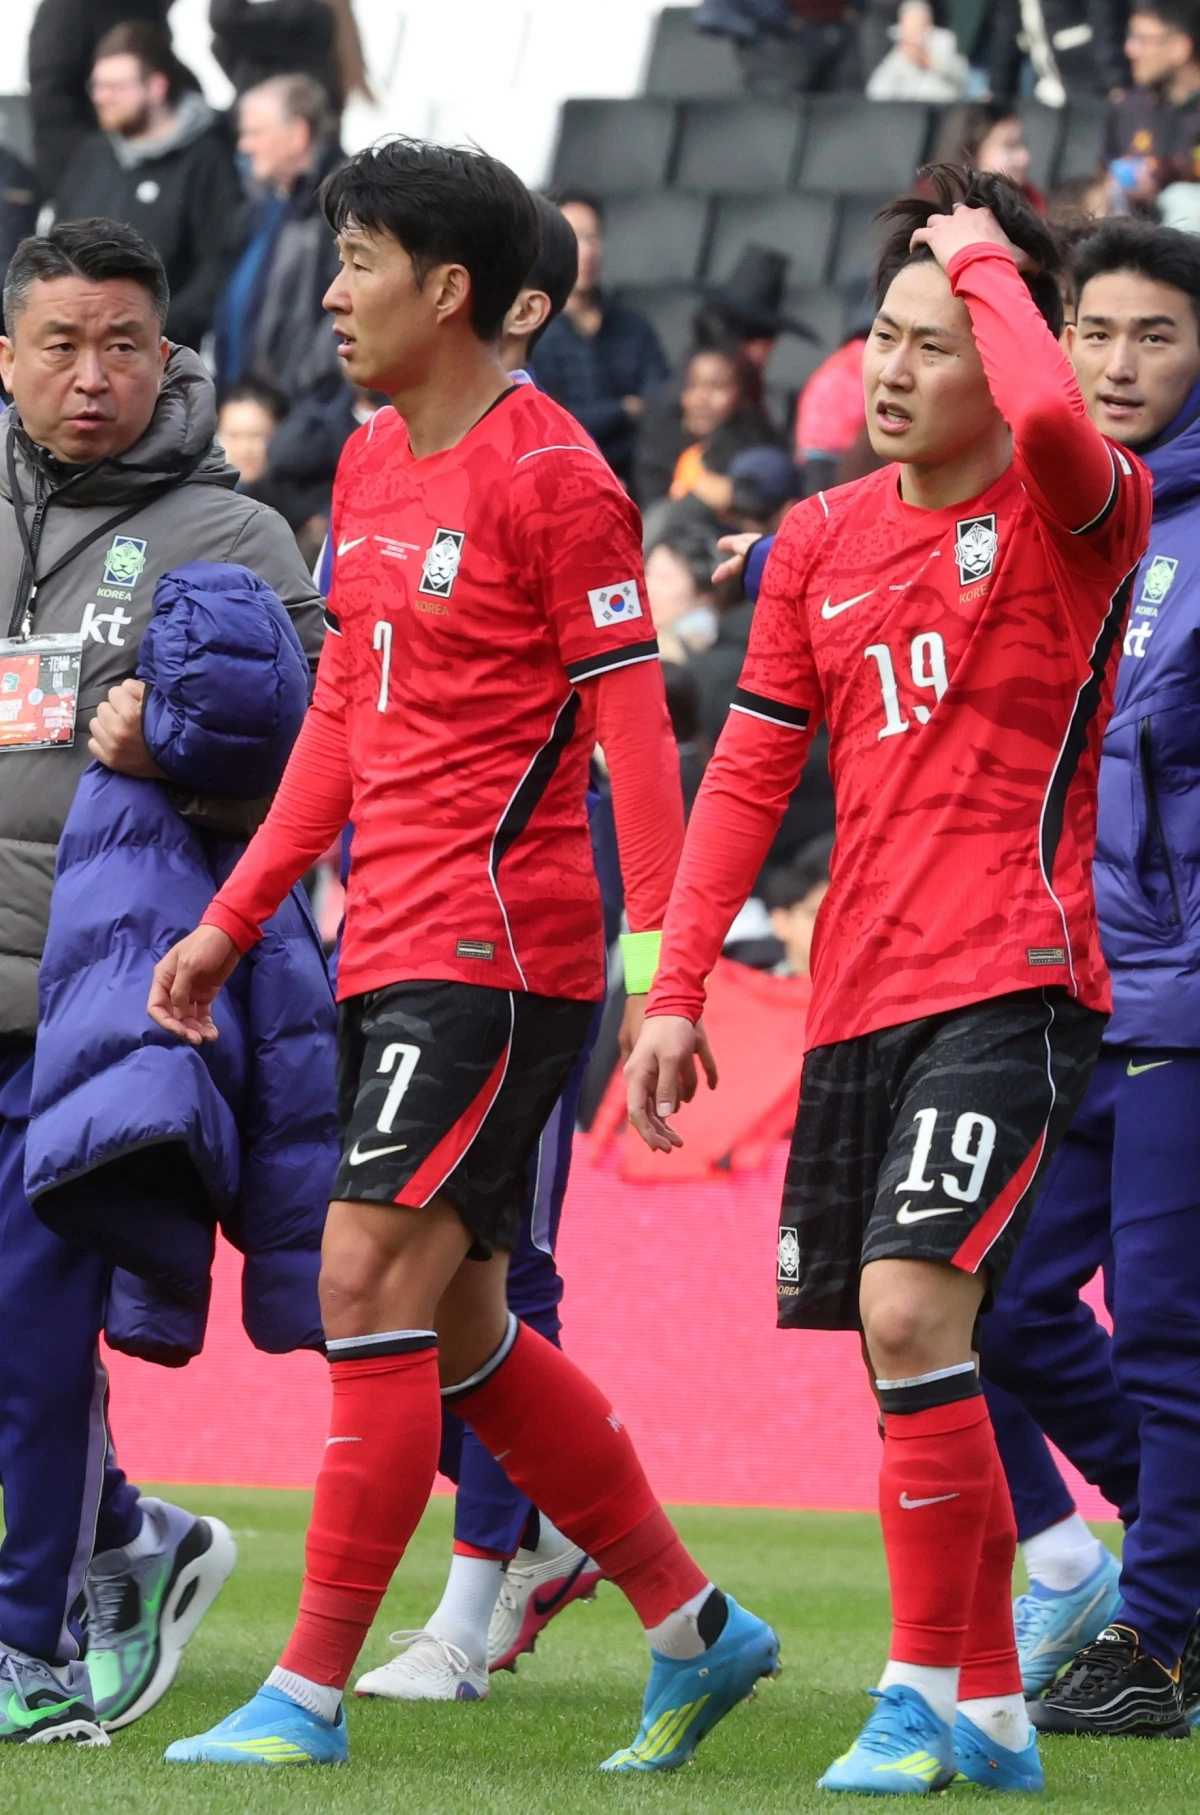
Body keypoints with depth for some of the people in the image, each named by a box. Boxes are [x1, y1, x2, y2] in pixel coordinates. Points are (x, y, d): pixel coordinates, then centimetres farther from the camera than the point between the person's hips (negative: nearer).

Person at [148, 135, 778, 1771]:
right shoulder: (370, 470, 16)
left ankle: (310, 1694, -10)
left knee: (374, 1283, -13)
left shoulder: (550, 476, -10)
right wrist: (232, 921, 21)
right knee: (456, 1329, 10)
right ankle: (694, 1626, 21)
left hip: (499, 946, -9)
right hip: (393, 948, 9)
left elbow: (631, 716, -13)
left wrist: (655, 944, -20)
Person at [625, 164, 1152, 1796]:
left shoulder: (1078, 514, -5)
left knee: (912, 1310, -20)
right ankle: (989, 1708, 20)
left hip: (1012, 985, -7)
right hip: (859, 992, 7)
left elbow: (1052, 417, -31)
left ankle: (926, 1691, -10)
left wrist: (991, 260, -14)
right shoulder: (824, 540, 12)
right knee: (907, 1354, 9)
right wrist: (677, 989, 10)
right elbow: (750, 770, 16)